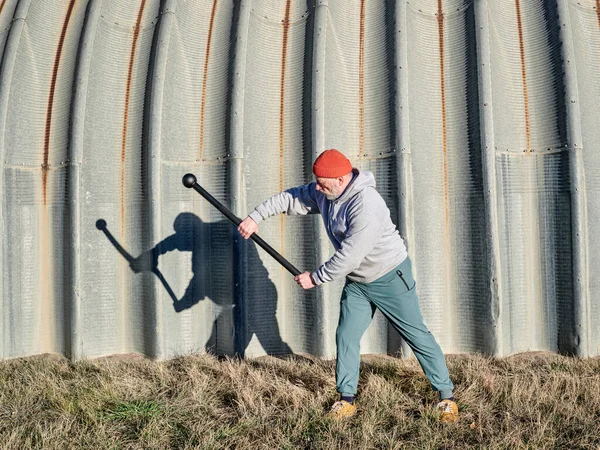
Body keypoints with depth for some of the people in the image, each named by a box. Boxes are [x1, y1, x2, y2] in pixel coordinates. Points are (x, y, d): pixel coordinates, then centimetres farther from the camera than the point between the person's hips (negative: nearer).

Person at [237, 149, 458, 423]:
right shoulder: (323, 194, -6)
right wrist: (255, 217, -3)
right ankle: (347, 399, 18)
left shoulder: (366, 205, -32)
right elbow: (290, 198, 6)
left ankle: (446, 396, 14)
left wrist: (315, 278, -20)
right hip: (356, 281, 8)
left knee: (417, 335, 1)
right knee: (346, 337, 5)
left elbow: (349, 257, -31)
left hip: (390, 278, -7)